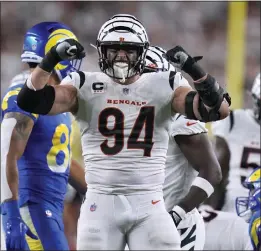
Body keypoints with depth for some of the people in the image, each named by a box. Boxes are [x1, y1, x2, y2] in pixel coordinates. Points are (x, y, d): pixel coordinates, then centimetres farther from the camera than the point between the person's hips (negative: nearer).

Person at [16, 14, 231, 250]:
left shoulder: (164, 87, 3)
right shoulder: (86, 87, 2)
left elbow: (219, 109, -8)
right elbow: (30, 101, -7)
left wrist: (191, 67, -20)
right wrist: (52, 58, -18)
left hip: (149, 205, 0)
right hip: (101, 204, 0)